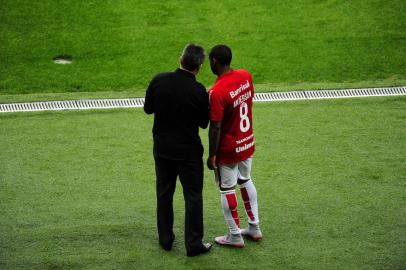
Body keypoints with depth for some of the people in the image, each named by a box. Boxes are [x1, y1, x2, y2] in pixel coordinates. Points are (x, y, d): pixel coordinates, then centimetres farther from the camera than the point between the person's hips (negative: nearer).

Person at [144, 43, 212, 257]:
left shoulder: (159, 81, -11)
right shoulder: (199, 91, -19)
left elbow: (148, 109, 3)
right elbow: (203, 123, -6)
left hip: (162, 148, 4)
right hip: (188, 151, -3)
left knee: (164, 193, 16)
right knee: (192, 196, 8)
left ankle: (165, 239, 25)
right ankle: (193, 244, 11)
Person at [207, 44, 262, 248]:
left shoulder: (216, 92, -27)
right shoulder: (245, 76, -6)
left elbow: (215, 128, -22)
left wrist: (212, 155, -12)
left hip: (228, 150, -7)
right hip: (248, 143, 7)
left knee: (227, 190, 9)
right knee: (245, 181, 23)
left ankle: (235, 236, 20)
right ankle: (254, 228, 33)